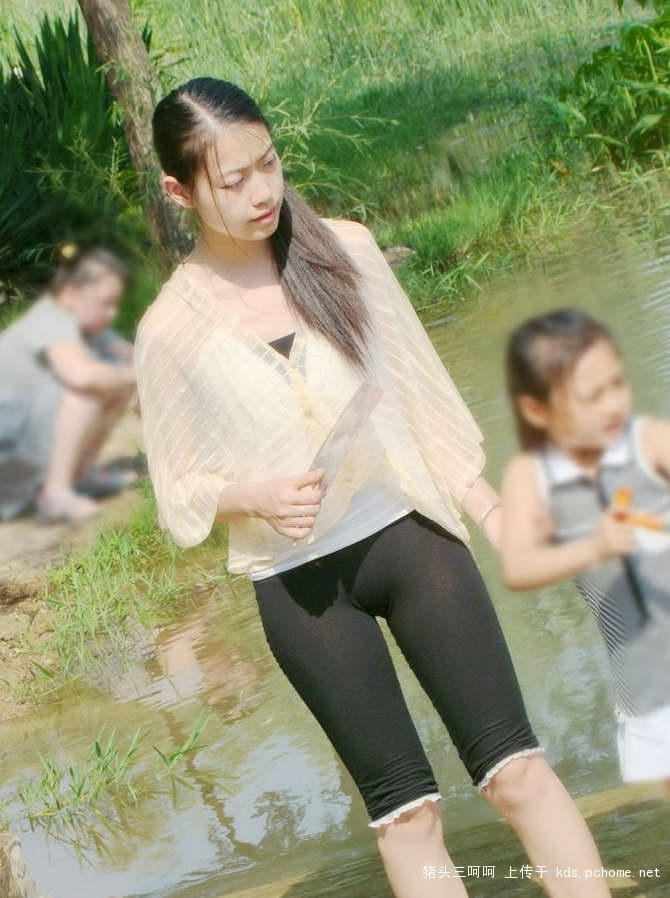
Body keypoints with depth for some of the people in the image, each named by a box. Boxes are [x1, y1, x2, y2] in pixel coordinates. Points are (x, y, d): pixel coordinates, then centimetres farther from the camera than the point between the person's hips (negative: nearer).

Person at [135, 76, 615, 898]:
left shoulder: (343, 248, -2)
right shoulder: (171, 328, -7)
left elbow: (417, 384, 7)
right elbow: (179, 490, 1)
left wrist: (488, 505, 6)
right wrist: (254, 495, -19)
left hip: (410, 533, 1)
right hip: (297, 584, -1)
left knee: (515, 767, -3)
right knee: (403, 806, 4)